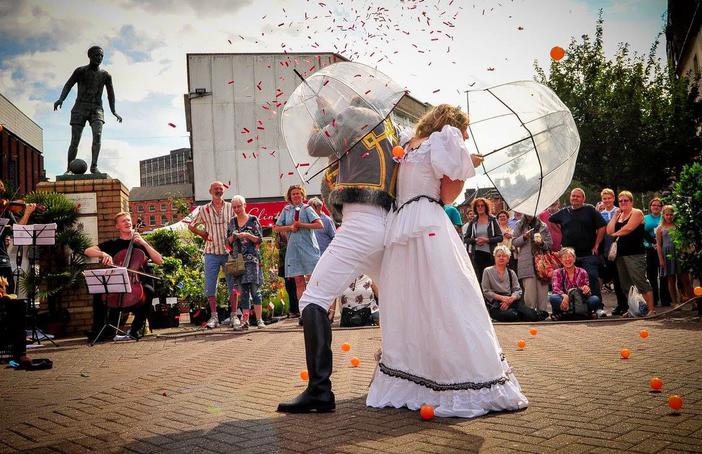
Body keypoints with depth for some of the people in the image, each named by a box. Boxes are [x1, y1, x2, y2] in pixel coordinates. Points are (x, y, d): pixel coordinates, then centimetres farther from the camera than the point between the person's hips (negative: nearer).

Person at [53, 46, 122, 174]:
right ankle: (69, 169, 5)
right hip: (80, 108, -1)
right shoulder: (80, 71, 2)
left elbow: (110, 93, 14)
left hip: (96, 109, 1)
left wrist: (113, 112, 9)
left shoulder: (105, 75, 7)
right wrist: (61, 99, -18)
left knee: (98, 134, -24)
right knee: (75, 141, -5)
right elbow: (68, 85, -1)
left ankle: (94, 166, -23)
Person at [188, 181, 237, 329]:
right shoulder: (204, 210, 7)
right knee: (210, 286, 2)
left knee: (233, 285, 2)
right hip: (211, 253, 1)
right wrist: (203, 235, 7)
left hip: (229, 252, -1)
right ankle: (214, 316, 11)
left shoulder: (231, 208, 5)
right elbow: (191, 226, 16)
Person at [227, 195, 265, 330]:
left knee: (255, 288, -6)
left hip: (252, 259, -3)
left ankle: (259, 319, -3)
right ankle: (245, 320, 3)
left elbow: (259, 240, 1)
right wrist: (233, 237, -4)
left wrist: (248, 235, -14)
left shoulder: (253, 220, 3)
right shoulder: (232, 222, 14)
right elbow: (228, 242, 16)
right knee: (243, 290, 2)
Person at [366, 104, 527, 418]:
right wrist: (468, 166, 11)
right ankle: (474, 386, -11)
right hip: (429, 227, -8)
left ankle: (404, 386, 15)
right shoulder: (445, 137, 4)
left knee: (409, 305, 10)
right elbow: (448, 195, -2)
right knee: (449, 303, -10)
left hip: (400, 230, 8)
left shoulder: (410, 147, 25)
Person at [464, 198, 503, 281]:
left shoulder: (492, 220, 6)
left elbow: (500, 237, 1)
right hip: (476, 254, 1)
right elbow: (465, 239, 9)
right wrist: (475, 240, -9)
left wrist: (487, 240, -12)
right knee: (478, 277, -4)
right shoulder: (473, 222, 10)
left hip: (490, 254, -1)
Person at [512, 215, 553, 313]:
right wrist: (524, 237, -11)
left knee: (542, 290, -3)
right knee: (530, 290, -10)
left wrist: (542, 243, -8)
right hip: (526, 263, -1)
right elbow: (514, 242, 6)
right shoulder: (520, 225, 12)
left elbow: (550, 244, 12)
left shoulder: (542, 226, 13)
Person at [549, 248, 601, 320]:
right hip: (565, 303, -2)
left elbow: (587, 291, 1)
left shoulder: (582, 272, 7)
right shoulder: (557, 273, 4)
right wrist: (564, 296, -35)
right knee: (553, 298, -33)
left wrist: (587, 290, -25)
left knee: (595, 299, -26)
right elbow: (555, 289, -12)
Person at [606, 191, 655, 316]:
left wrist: (616, 234, 1)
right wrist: (616, 214, 5)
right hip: (621, 253, 8)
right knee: (625, 285, 10)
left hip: (635, 254, -8)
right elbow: (609, 231, 5)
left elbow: (628, 228, -16)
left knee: (641, 282, -12)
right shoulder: (619, 216, 18)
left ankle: (651, 309, -9)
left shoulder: (637, 213, -3)